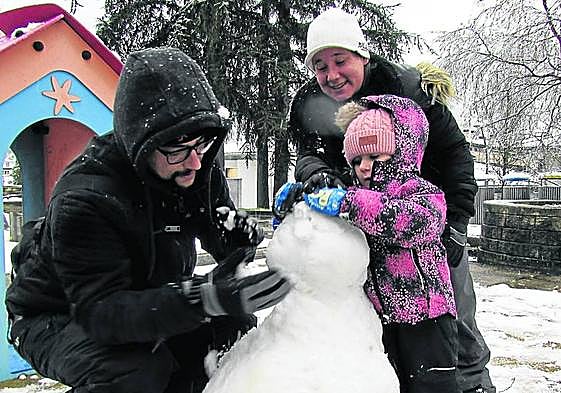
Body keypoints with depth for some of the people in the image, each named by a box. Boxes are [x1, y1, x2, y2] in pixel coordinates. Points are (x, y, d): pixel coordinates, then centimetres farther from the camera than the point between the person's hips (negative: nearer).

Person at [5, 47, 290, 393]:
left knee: (238, 326, -10)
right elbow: (100, 311, -38)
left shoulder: (201, 172, -13)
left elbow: (227, 249, 0)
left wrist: (236, 232, -26)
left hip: (143, 306, 6)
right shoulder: (83, 199, -32)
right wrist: (206, 297, -51)